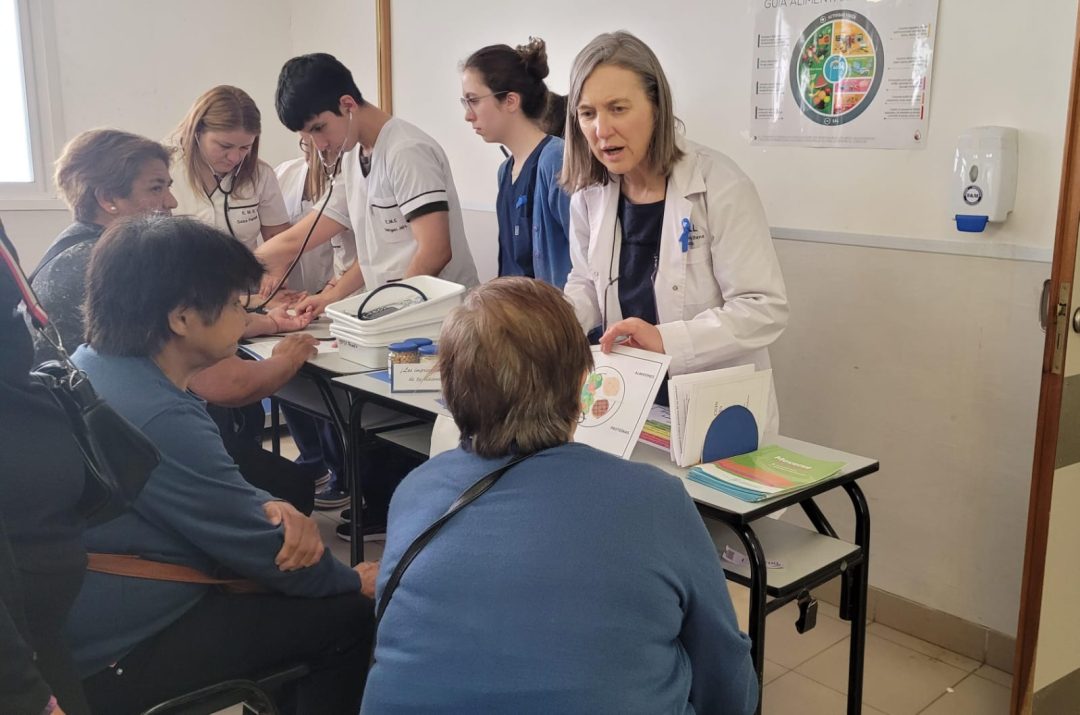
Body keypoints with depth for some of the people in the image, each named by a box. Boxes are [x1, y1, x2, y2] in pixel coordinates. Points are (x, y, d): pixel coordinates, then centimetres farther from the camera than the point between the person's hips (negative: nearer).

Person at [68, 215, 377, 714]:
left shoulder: (91, 365, 0)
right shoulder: (159, 419, -30)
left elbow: (207, 482, 9)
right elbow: (261, 551, -20)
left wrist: (268, 507, -10)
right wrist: (356, 580, -3)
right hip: (116, 654, -9)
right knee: (349, 615, -5)